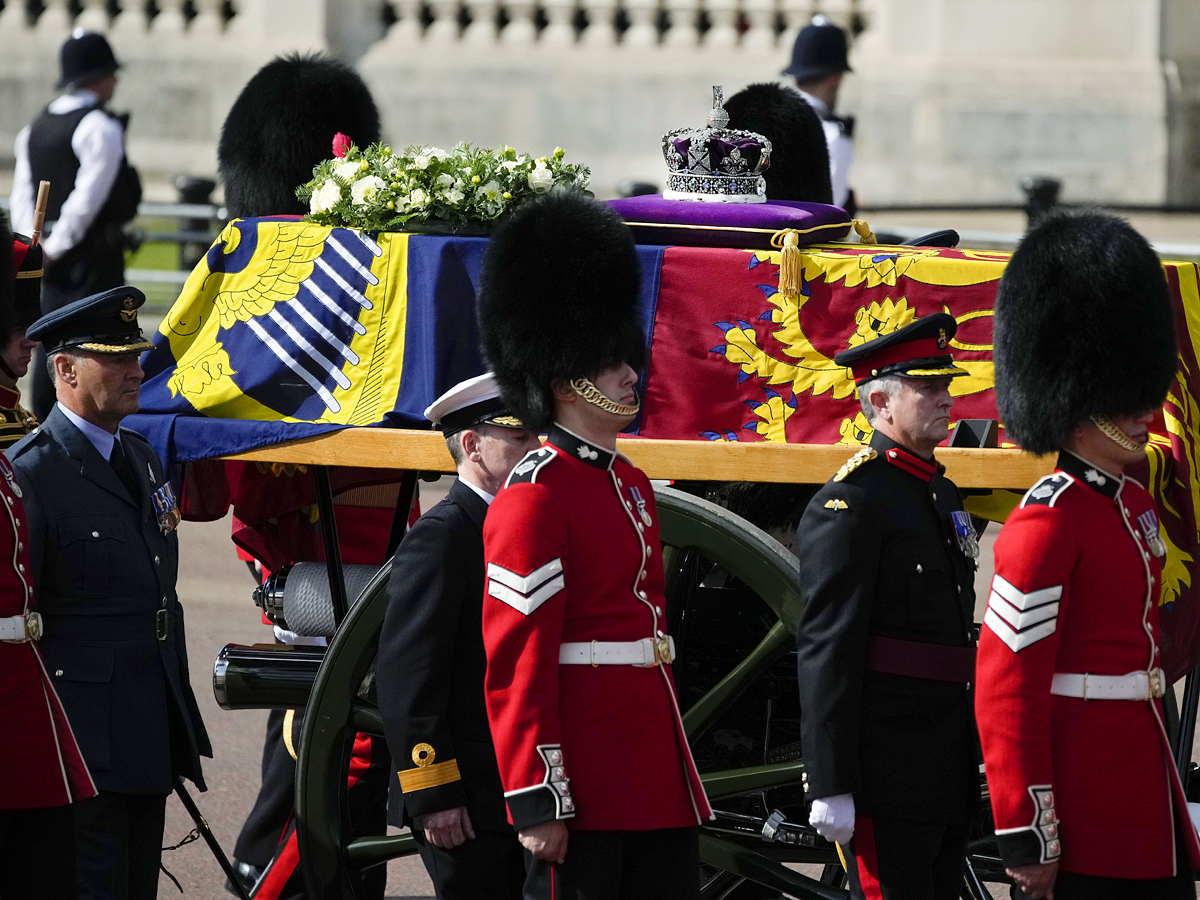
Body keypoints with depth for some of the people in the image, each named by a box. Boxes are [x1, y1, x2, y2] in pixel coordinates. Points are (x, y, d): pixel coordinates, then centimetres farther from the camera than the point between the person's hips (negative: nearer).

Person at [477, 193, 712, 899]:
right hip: (586, 788, -9)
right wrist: (536, 800, -19)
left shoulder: (633, 484, 16)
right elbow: (516, 664, -16)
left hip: (658, 776, 9)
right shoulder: (535, 497, -12)